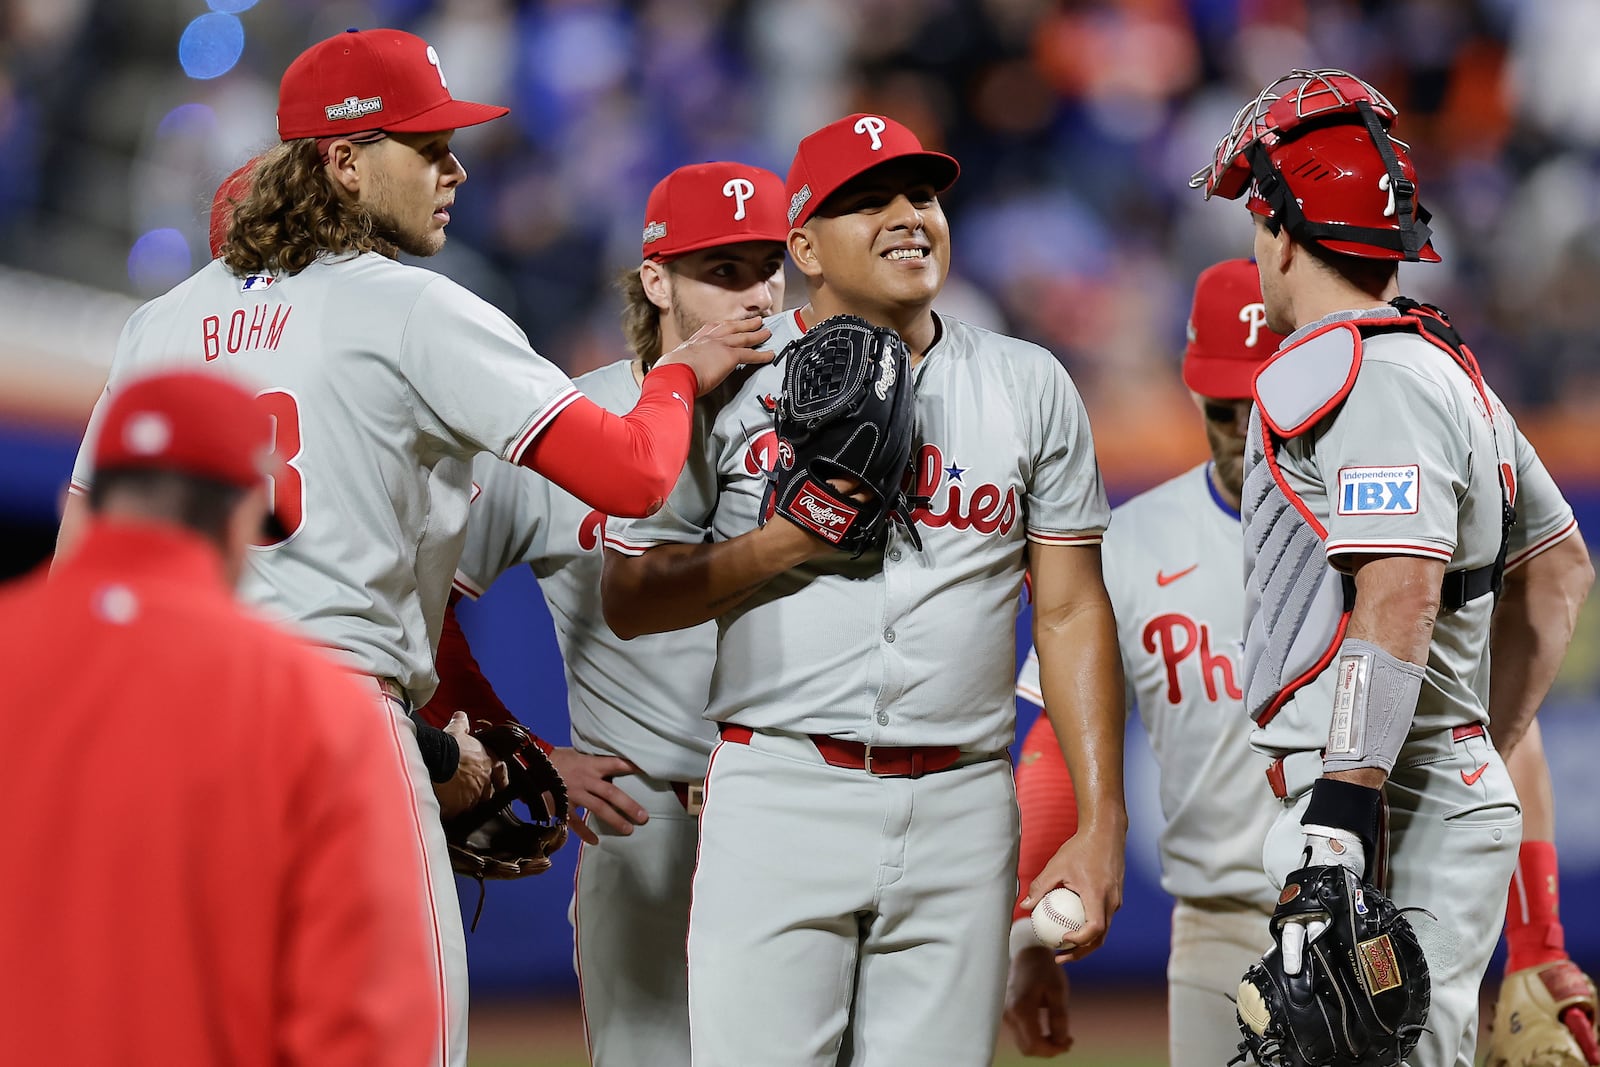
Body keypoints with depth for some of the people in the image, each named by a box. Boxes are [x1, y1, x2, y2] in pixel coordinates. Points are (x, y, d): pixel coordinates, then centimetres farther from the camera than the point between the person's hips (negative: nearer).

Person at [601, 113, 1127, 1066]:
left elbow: (1072, 613, 9)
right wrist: (785, 544, -10)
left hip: (961, 809, 2)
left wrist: (1102, 824, 2)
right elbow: (628, 602, 5)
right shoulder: (733, 384, 5)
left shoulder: (1029, 387, 11)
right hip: (782, 798, -2)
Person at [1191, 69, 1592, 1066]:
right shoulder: (1450, 369, 19)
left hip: (1398, 831, -10)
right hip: (1459, 793, 10)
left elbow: (1398, 600, -23)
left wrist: (1335, 830, -27)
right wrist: (1489, 751, 27)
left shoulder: (1368, 376, -12)